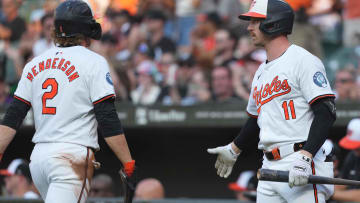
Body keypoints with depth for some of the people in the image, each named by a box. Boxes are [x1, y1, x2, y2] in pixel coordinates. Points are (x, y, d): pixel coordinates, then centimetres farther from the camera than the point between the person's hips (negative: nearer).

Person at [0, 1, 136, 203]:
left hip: (38, 157, 6)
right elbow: (108, 120, -10)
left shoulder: (35, 64, 14)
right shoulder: (93, 62, -3)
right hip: (73, 156, -6)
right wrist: (129, 165, -7)